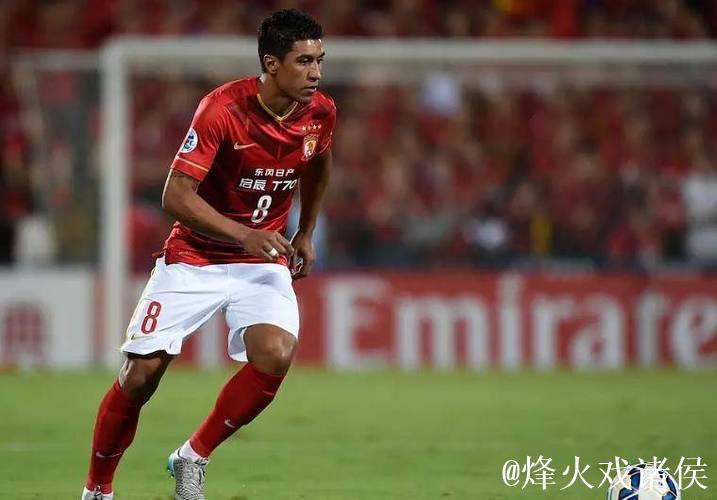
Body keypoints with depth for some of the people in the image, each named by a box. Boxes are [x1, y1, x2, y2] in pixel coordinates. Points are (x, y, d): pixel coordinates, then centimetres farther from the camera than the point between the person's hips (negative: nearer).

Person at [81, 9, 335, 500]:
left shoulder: (321, 113, -7)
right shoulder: (223, 109, -23)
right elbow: (176, 195, -26)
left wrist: (305, 234, 21)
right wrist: (244, 234, -36)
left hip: (265, 261, 3)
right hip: (193, 257, -3)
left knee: (276, 355, -24)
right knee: (142, 373, -7)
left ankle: (193, 459, -5)